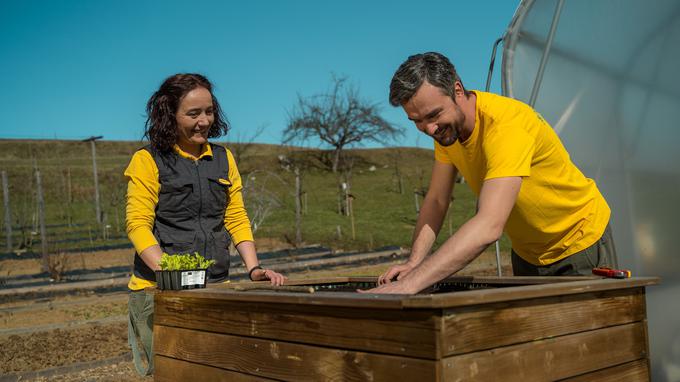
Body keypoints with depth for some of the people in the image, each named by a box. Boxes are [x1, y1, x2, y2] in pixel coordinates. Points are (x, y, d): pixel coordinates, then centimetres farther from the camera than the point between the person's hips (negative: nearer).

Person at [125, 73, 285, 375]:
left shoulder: (224, 159, 14)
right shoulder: (147, 161, -1)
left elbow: (236, 219, 13)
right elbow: (138, 225, -8)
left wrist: (253, 268, -1)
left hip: (216, 287, 4)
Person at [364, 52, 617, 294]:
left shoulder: (506, 125, -37)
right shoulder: (445, 127, -12)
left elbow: (489, 227, -49)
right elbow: (436, 202, -5)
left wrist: (410, 284, -56)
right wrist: (414, 262, -21)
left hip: (581, 243, -6)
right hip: (526, 251, 6)